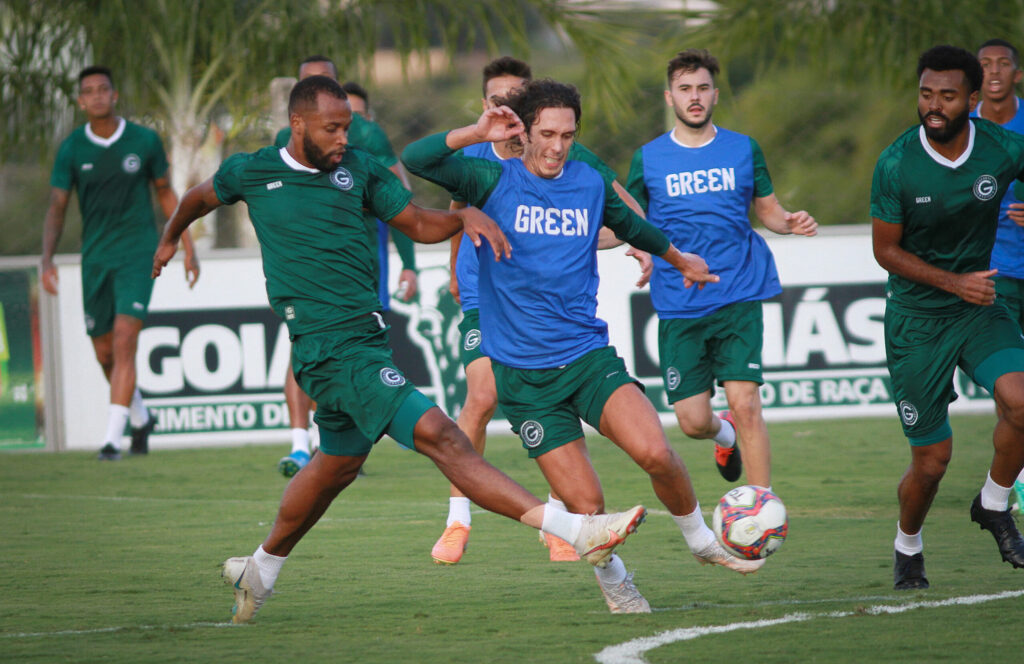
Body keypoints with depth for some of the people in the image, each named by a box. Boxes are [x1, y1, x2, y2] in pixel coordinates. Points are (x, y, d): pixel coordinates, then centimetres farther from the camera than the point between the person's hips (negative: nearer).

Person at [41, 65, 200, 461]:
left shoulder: (144, 141, -3)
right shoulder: (71, 150, -2)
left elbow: (165, 193, 10)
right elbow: (56, 209, -2)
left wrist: (188, 248, 9)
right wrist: (47, 260, -15)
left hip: (137, 254, -3)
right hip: (95, 260, 3)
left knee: (124, 342, -18)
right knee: (104, 353, 11)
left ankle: (113, 438, -21)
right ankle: (140, 418, 37)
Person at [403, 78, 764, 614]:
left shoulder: (590, 183, 8)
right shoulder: (494, 182, -2)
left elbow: (628, 224, 30)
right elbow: (415, 160, -13)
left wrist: (680, 258, 45)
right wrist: (476, 134, -24)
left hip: (588, 354, 2)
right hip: (523, 376, -2)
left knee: (655, 452, -22)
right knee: (585, 504, -8)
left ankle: (700, 538, 6)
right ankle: (612, 577, 24)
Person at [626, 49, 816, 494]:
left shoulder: (743, 149, 8)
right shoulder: (649, 159, 6)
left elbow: (767, 209, 16)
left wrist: (790, 222, -6)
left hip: (738, 297, -1)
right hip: (679, 306, 1)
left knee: (745, 403, -15)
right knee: (692, 420, -1)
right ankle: (724, 434, 36)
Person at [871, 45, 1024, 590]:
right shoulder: (895, 165, -17)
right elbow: (886, 250, -8)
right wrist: (954, 282, -18)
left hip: (979, 307, 2)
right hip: (916, 318, -2)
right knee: (931, 459, 0)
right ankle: (907, 549, 31)